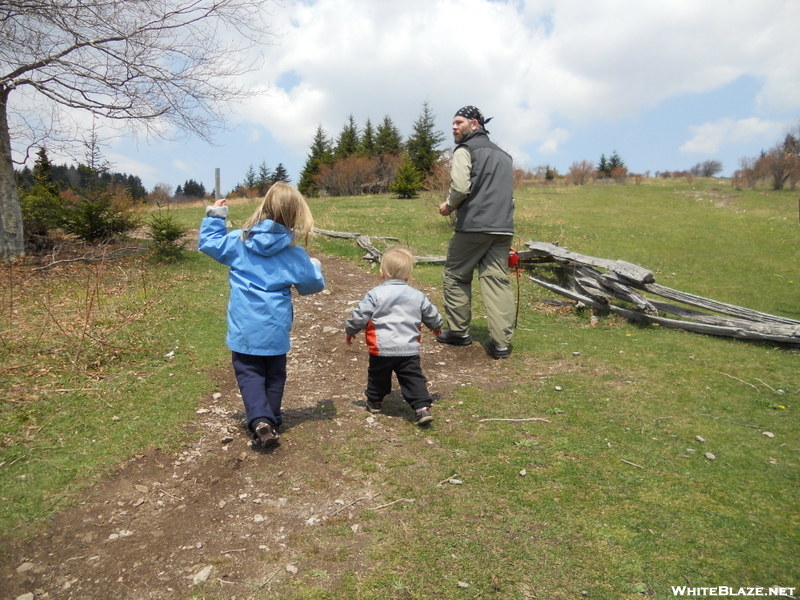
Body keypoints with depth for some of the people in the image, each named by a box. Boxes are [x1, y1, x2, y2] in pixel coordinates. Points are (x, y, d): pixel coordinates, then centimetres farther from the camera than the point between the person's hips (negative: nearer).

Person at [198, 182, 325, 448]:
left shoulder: (238, 240, -3)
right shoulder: (294, 253, -7)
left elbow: (209, 243, 10)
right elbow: (313, 284, 3)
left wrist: (214, 216, 22)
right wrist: (315, 267, 24)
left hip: (244, 325, 0)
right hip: (275, 327, 0)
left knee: (249, 372, 9)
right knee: (274, 374, 17)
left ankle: (259, 420, -9)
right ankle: (272, 421, 26)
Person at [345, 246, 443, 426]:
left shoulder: (375, 294, -7)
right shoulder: (418, 296, 5)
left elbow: (360, 316, -4)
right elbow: (431, 315, 18)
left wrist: (349, 331, 14)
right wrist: (436, 326, 40)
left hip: (381, 349, -1)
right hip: (409, 350, 2)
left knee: (378, 376, 19)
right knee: (414, 378, 6)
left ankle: (374, 401, 36)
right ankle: (423, 408, -4)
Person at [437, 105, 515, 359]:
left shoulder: (465, 150, 0)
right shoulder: (503, 155, 24)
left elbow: (460, 186, -14)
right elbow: (509, 194, 22)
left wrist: (448, 206, 3)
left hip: (473, 226, -6)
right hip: (503, 228, 6)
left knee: (456, 276, 10)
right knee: (498, 281, 2)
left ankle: (459, 331, 16)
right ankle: (501, 343, -2)